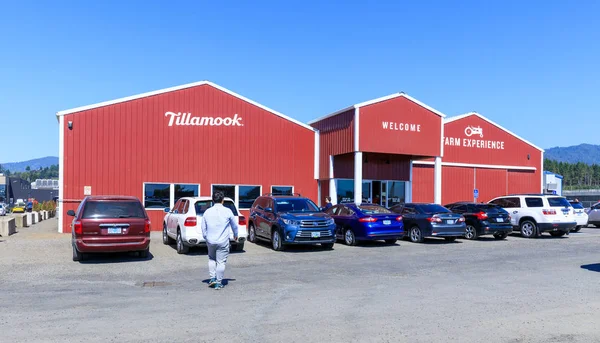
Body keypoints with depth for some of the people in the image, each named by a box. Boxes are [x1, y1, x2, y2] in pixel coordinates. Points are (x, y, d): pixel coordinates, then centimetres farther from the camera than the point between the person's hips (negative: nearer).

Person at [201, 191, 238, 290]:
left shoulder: (207, 212, 0)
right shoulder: (227, 211, -7)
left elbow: (203, 228, 8)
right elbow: (234, 225, 6)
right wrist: (235, 235, 25)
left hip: (210, 241, 3)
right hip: (223, 241, -3)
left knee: (211, 259, 23)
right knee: (221, 262, 5)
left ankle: (212, 278, 16)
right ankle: (218, 283, 8)